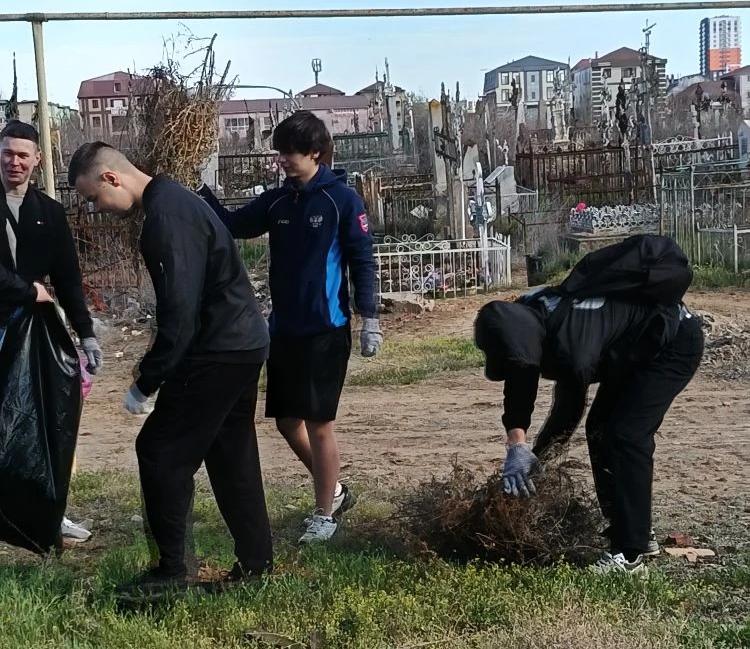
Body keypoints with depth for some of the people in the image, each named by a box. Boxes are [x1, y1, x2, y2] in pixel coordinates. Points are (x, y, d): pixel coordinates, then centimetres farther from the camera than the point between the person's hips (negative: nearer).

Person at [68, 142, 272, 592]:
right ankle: (256, 561, 23)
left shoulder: (166, 217, -20)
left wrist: (145, 384, -15)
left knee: (160, 451, -2)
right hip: (243, 344, 10)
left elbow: (179, 314, -23)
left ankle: (172, 569, 8)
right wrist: (156, 370, 18)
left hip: (218, 352, -10)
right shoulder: (176, 200, 13)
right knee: (231, 455, 15)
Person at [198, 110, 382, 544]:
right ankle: (334, 491, 32)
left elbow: (362, 261, -9)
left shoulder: (342, 199, -8)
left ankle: (325, 515, 15)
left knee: (318, 423, -1)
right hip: (284, 329, 7)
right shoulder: (277, 202, 9)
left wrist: (370, 319, -12)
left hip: (327, 331, -7)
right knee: (287, 420, 12)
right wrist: (201, 192, -5)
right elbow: (233, 226, 11)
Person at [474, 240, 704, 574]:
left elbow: (568, 412, -21)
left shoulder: (571, 350, -38)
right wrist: (517, 445, -18)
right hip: (633, 350, 10)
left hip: (675, 343, -9)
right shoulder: (521, 317, -14)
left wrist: (534, 457, -7)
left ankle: (630, 553, -16)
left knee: (626, 435, -19)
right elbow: (518, 387, -8)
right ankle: (637, 532, 18)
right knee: (600, 430, 7)